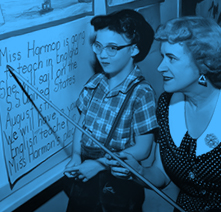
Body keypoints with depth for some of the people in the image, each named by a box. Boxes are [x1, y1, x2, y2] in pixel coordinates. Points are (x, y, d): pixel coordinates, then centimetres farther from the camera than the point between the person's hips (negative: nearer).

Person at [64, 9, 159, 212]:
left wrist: (99, 164, -17)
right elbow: (82, 123, 7)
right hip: (85, 174, 5)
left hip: (120, 182, -5)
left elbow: (142, 149, -18)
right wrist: (76, 156, -8)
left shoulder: (142, 93, -19)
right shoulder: (95, 82, -2)